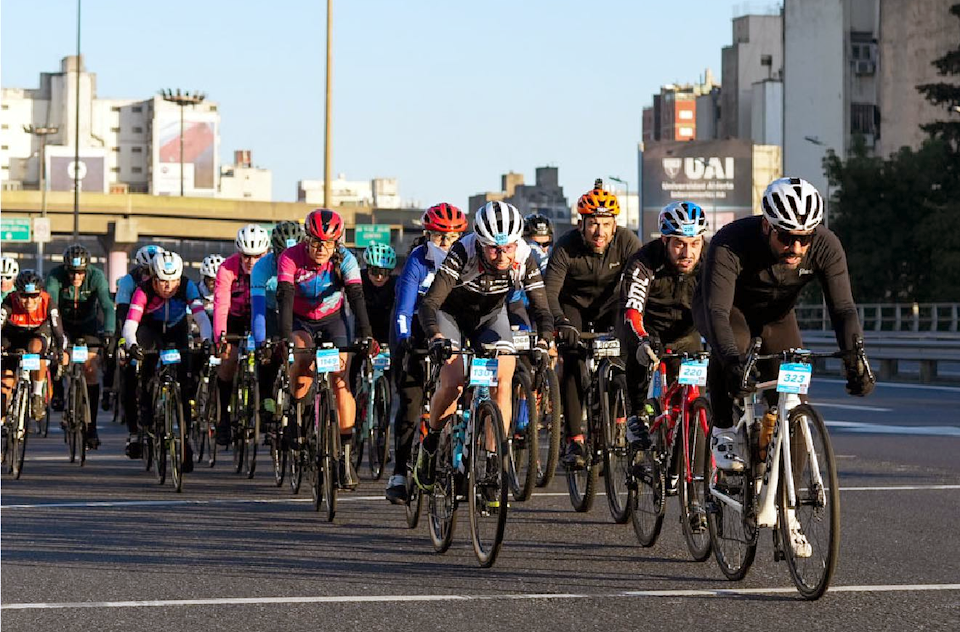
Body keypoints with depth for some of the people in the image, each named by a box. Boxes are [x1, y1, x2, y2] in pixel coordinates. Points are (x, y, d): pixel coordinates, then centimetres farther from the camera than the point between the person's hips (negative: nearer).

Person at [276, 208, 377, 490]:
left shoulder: (345, 259, -21)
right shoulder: (291, 258, -24)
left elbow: (356, 296, -30)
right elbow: (284, 297, -35)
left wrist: (366, 335, -44)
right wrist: (285, 336, -49)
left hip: (332, 320, 1)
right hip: (300, 321, -1)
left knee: (340, 381, -14)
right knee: (304, 355, -34)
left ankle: (346, 455, -11)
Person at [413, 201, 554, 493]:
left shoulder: (524, 258, -26)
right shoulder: (463, 253, -34)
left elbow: (541, 308, -24)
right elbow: (429, 303, -39)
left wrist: (543, 340, -44)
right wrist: (436, 337, -57)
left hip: (491, 315, 2)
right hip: (451, 314, -2)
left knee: (502, 382, -18)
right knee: (452, 383, -21)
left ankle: (495, 462, -10)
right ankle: (430, 444, 7)